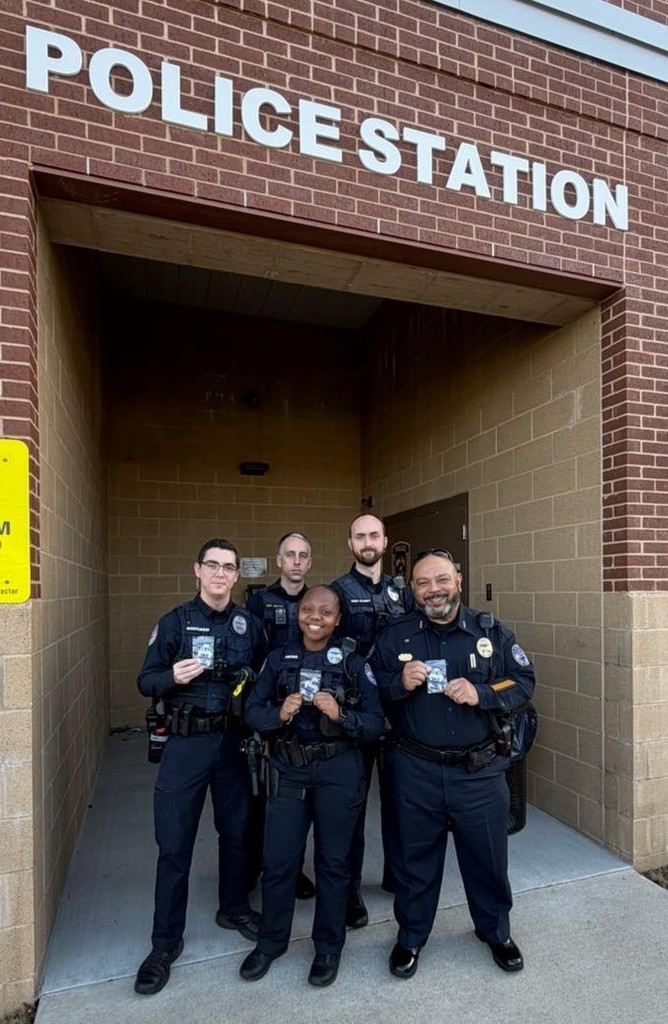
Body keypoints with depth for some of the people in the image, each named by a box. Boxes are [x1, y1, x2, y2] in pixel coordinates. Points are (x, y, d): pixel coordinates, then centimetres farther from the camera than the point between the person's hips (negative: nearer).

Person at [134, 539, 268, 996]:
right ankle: (166, 941, 23)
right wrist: (172, 676, -24)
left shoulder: (251, 624, 2)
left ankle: (234, 907, 40)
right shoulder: (175, 622, -5)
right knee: (175, 843, 5)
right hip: (186, 743, -2)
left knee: (237, 830, 17)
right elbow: (146, 681, -5)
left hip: (235, 741, 2)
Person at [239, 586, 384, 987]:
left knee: (333, 860, 13)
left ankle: (329, 946, 35)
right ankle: (271, 941, 35)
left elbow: (376, 723, -7)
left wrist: (340, 715, -24)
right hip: (288, 770, 2)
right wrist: (279, 714, -20)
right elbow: (252, 712, -1)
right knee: (279, 859, 10)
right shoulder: (278, 659, 1)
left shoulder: (353, 663, -4)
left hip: (339, 772, -1)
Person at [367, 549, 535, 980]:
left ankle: (497, 931, 46)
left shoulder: (492, 631, -3)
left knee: (489, 856, 18)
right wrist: (400, 684, -21)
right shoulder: (394, 637, -3)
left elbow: (524, 681, -2)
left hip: (480, 770, 1)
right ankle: (410, 936, 41)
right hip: (415, 771, 0)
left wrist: (482, 694, -19)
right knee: (415, 857, 16)